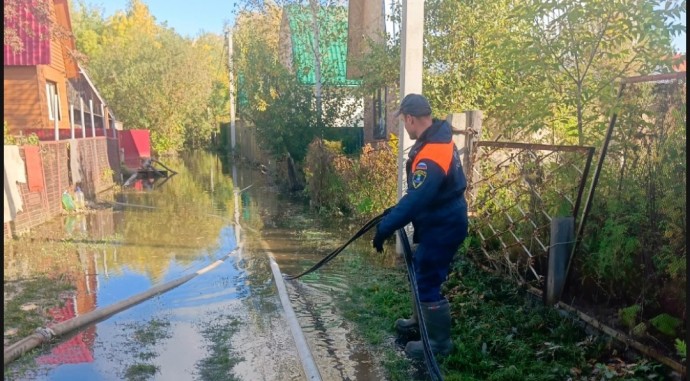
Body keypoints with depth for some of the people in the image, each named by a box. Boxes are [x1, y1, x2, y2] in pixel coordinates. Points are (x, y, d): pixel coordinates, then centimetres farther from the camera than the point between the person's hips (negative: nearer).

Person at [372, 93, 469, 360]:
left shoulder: (430, 156, -30)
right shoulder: (438, 140, 5)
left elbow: (416, 199, -34)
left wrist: (384, 228, -28)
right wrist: (398, 209, 15)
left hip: (442, 228, -10)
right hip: (442, 221, 10)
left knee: (427, 282, 1)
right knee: (421, 272, 23)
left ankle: (440, 341, 18)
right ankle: (422, 320, 42)